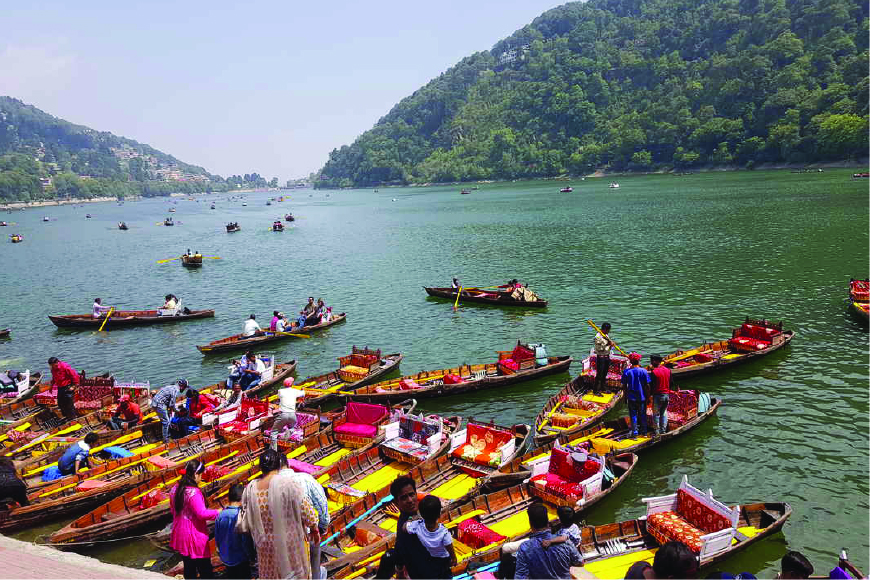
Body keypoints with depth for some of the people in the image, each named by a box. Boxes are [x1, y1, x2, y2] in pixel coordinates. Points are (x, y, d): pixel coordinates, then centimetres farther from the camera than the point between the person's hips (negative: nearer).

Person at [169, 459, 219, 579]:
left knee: (189, 568, 20)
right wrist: (218, 512, -14)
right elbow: (202, 514, -26)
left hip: (180, 536, 8)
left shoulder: (175, 489, 2)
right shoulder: (193, 492, -25)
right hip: (194, 537, -8)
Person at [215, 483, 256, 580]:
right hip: (241, 558, -5)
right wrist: (252, 555, -6)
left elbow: (217, 538, 5)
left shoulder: (220, 515, -7)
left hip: (226, 557, 6)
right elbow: (246, 540, -19)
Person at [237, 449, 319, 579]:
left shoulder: (250, 489, -9)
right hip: (291, 544, -3)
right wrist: (314, 529, 1)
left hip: (266, 546, 3)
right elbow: (306, 511, -15)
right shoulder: (289, 483, -21)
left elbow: (244, 524, 0)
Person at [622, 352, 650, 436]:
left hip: (631, 398, 0)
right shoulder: (644, 371, -9)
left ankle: (634, 432, 10)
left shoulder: (626, 371, -7)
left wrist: (625, 397, 9)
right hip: (642, 397, 0)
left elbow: (624, 386, -2)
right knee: (642, 415, 13)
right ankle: (644, 431, 22)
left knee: (633, 415, 8)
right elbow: (647, 385, -7)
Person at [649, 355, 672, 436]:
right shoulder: (668, 370, 3)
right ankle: (663, 430, 17)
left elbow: (651, 385, -13)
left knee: (656, 414, 4)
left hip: (658, 395, -6)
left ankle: (656, 431, 7)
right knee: (664, 413, 14)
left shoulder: (654, 372, -15)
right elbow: (671, 383, 10)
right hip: (667, 395, 6)